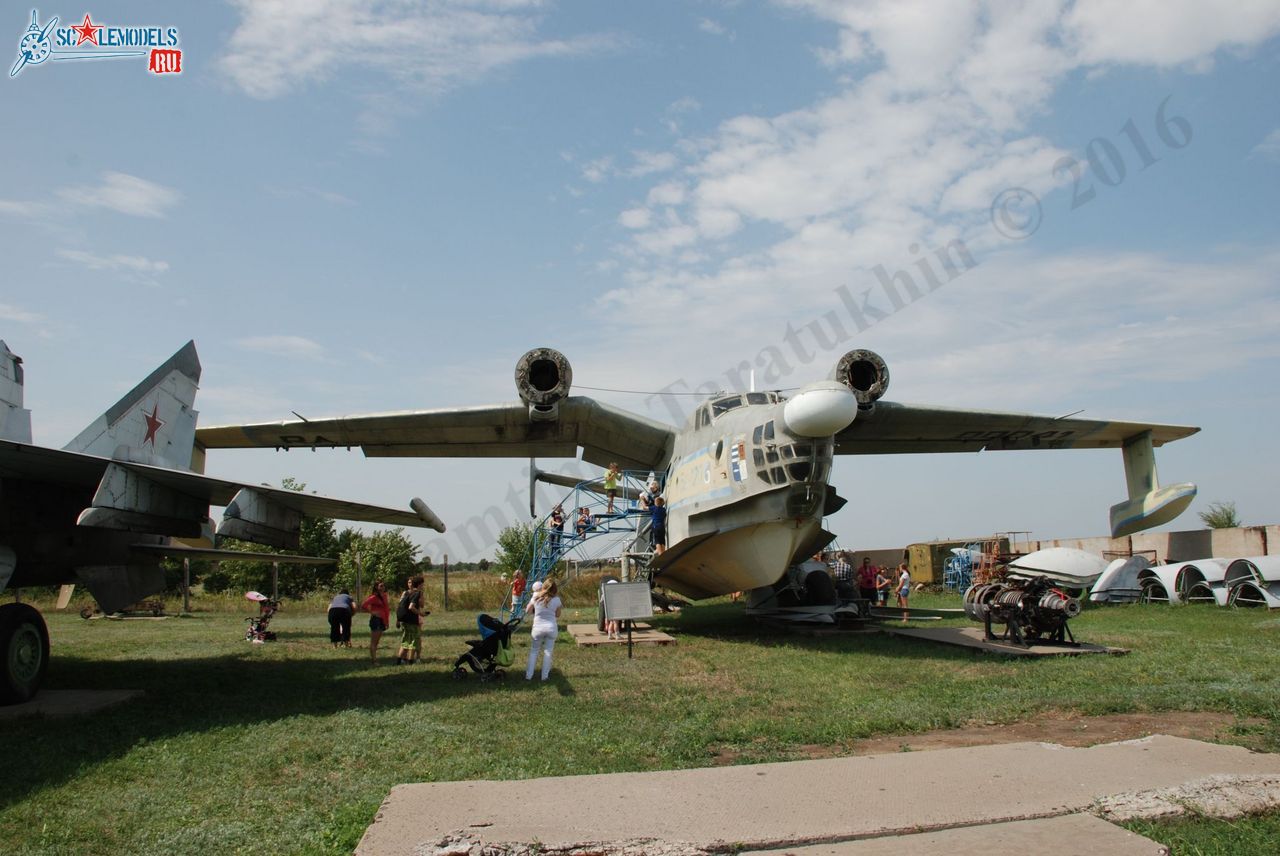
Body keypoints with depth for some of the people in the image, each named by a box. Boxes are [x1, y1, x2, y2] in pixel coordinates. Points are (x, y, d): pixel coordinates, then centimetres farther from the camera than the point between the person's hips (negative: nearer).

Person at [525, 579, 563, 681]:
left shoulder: (536, 597, -6)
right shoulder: (556, 599, -8)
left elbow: (528, 610, 12)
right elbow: (558, 615, 5)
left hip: (538, 628, 1)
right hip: (552, 628, -1)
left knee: (534, 651, 15)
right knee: (548, 652, 10)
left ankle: (529, 675, 14)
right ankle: (545, 675, 13)